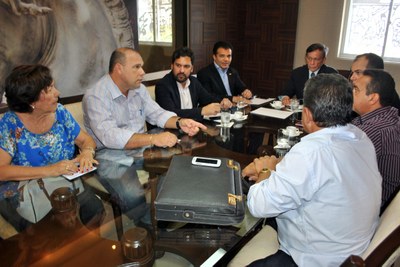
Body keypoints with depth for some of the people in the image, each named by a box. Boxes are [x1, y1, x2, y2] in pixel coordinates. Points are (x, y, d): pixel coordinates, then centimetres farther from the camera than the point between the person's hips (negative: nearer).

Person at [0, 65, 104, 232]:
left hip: (64, 184, 4)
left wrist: (87, 151, -17)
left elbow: (85, 140, 7)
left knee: (95, 208, -19)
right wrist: (48, 170, -29)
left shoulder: (59, 112, -2)